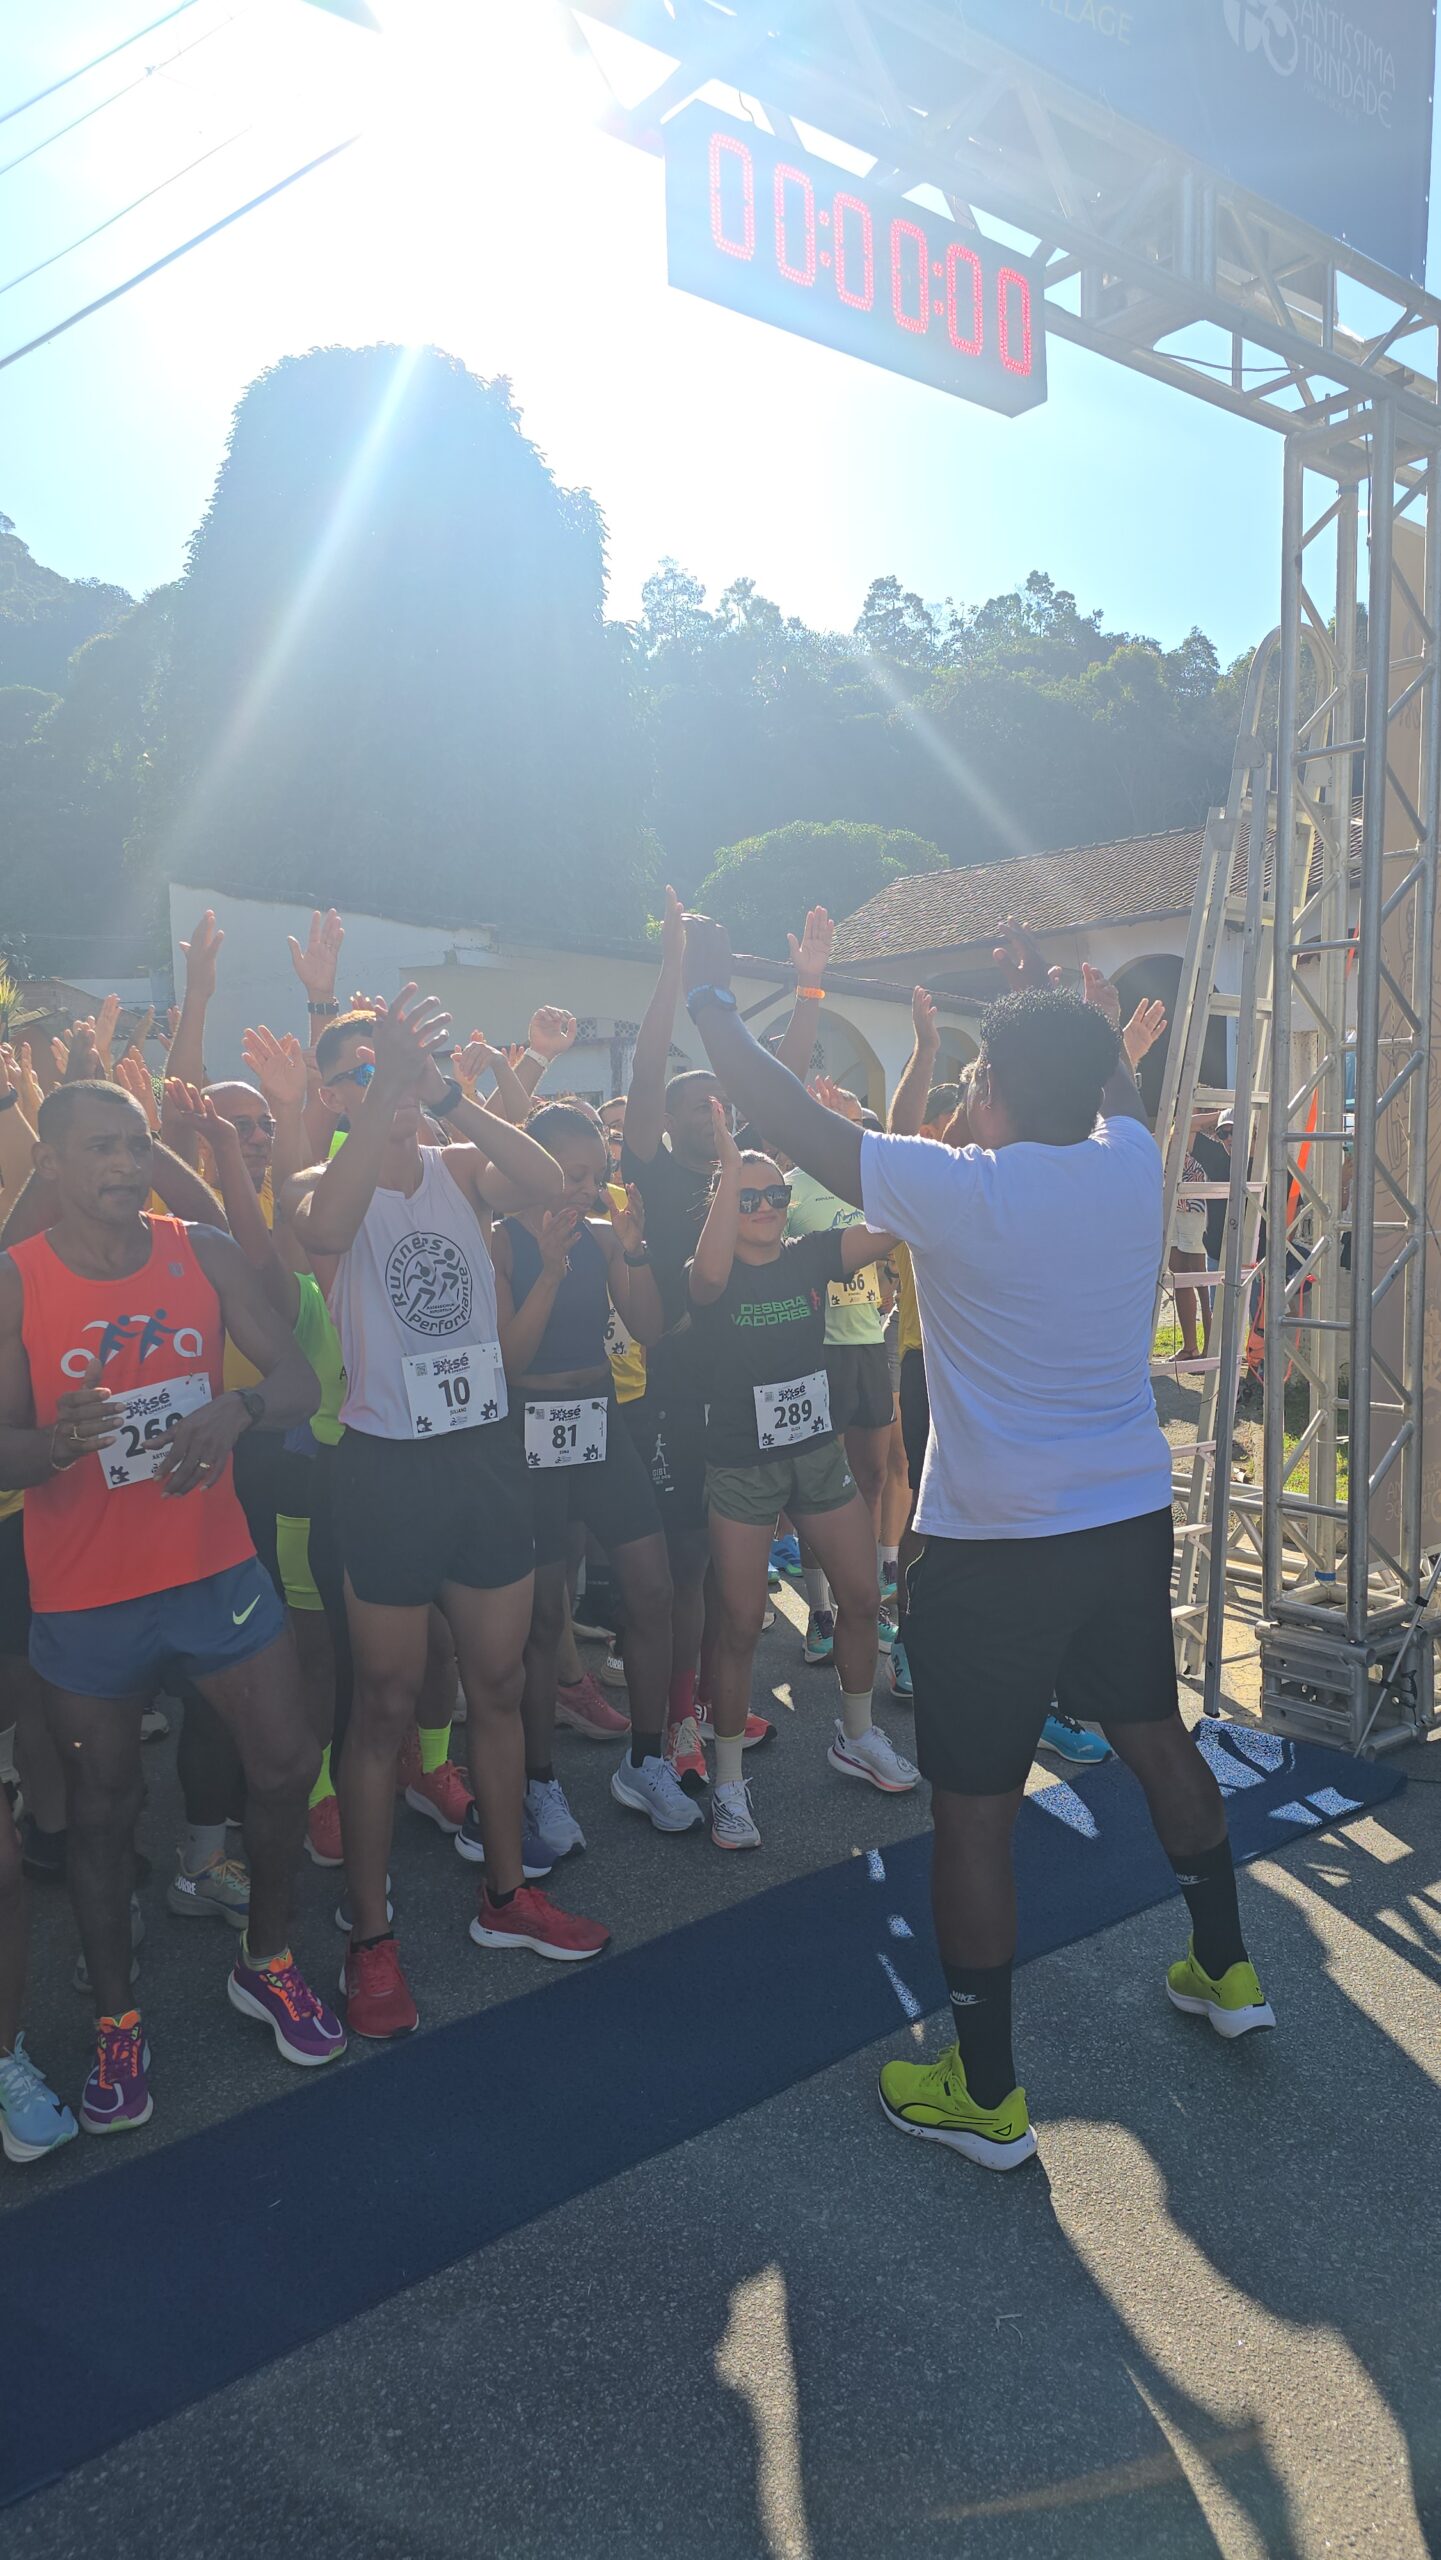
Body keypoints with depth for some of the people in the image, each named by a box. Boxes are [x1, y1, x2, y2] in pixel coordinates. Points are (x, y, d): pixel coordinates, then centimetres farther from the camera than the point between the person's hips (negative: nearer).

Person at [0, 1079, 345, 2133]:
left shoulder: (205, 1253, -2)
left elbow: (300, 1381, -1)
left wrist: (238, 1407, -23)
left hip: (215, 1564, 3)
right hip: (85, 1592, -2)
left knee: (287, 1766, 6)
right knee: (103, 1806, 11)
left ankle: (268, 1964, 31)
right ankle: (118, 2022, 30)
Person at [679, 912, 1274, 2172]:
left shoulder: (958, 1190, -18)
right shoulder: (1131, 1163, -2)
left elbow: (793, 1117, -12)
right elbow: (1114, 1084, 23)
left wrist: (711, 996, 1)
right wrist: (1061, 1002, 34)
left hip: (998, 1546, -7)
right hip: (1134, 1515, 7)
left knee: (973, 1807, 5)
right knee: (1156, 1734, 25)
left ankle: (986, 2093, 16)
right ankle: (1227, 1972, 43)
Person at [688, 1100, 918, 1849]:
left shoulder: (813, 1256, 0)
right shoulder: (712, 1277, -11)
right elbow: (711, 1271, -36)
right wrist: (731, 1163, -41)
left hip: (819, 1451, 5)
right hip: (740, 1465, -4)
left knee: (862, 1597, 12)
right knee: (739, 1626, 0)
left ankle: (857, 1737, 35)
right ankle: (728, 1782, 15)